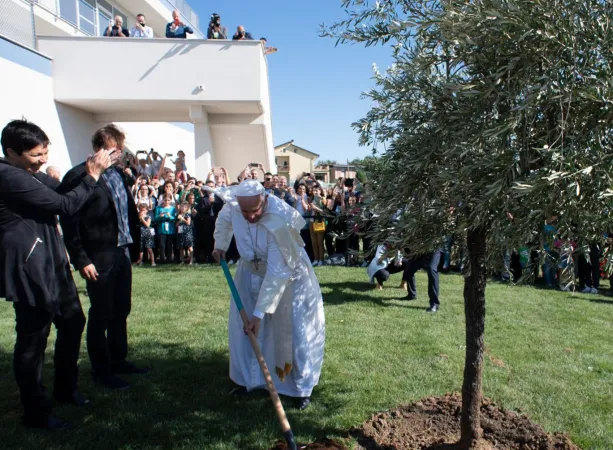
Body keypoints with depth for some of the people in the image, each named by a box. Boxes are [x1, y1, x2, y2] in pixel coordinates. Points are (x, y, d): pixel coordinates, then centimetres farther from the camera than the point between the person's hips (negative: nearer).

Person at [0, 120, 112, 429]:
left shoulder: (27, 172, 10)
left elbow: (60, 189, 17)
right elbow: (65, 204, -19)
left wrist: (86, 171, 1)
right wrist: (93, 176, -10)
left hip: (50, 264, 10)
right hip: (29, 269, -10)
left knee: (73, 322, 20)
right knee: (33, 339, 2)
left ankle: (65, 388, 37)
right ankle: (35, 413, 19)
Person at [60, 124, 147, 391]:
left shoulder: (118, 174, 10)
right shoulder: (78, 176, -11)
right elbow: (69, 222, -14)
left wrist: (136, 246, 12)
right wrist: (81, 259, -16)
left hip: (122, 253, 7)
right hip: (98, 257, -7)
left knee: (121, 311, 16)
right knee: (101, 315, 5)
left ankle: (118, 360, 33)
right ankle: (101, 371, 21)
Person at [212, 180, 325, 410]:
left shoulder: (279, 222, -39)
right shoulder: (233, 204, -21)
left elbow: (277, 273, -36)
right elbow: (224, 218, 8)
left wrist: (260, 312, -33)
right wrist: (220, 244, 4)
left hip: (288, 277, -5)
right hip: (251, 271, 5)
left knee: (296, 330, -2)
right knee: (243, 325, 9)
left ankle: (301, 387, 16)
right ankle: (248, 377, 30)